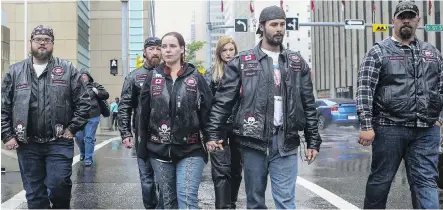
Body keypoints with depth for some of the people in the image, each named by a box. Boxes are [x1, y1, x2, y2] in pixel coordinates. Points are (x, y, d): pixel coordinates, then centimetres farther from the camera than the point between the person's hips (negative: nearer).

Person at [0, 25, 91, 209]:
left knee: (58, 186, -5)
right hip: (27, 145, 2)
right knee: (34, 194, 9)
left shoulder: (67, 69, 3)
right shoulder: (15, 71, 7)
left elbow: (83, 102, 2)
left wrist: (72, 128, -4)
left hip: (59, 143, -2)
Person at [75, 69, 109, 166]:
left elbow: (106, 95, 2)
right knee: (78, 136, 7)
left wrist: (97, 92, -13)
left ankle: (88, 159, 10)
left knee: (89, 137, -1)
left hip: (92, 117, -3)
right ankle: (82, 153, 34)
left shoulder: (95, 85, 3)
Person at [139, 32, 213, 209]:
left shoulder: (196, 77, 2)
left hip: (190, 150, -2)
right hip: (159, 150, 3)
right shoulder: (152, 77, 7)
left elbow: (207, 111, 2)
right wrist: (143, 146, 6)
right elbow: (144, 113, 7)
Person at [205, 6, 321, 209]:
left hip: (286, 142, 1)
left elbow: (308, 105, 10)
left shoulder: (297, 62, 10)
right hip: (253, 141, -1)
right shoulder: (242, 61, 2)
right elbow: (223, 100, 0)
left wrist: (313, 141, 6)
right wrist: (213, 134, -7)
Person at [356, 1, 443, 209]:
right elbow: (365, 90, -8)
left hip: (426, 131, 3)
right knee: (381, 179, 8)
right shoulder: (378, 52, -1)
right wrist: (366, 126, -15)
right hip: (389, 128, -3)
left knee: (426, 181, 3)